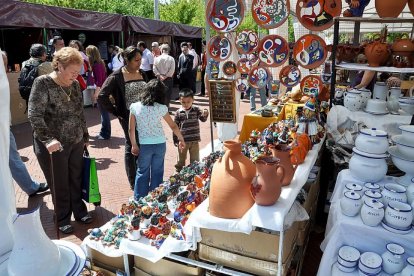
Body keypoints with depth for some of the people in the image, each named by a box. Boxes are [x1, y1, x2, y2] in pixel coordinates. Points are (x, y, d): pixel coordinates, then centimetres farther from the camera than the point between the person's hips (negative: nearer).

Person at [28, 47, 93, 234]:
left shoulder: (75, 85, 4)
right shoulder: (43, 83, -13)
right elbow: (34, 115, -18)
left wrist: (85, 136, 16)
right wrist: (48, 139, -27)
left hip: (76, 143, 5)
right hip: (54, 146, -5)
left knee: (76, 180, 16)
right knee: (60, 185, 10)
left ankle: (79, 211, 36)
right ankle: (63, 219, 29)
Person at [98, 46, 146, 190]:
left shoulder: (142, 73, 7)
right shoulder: (116, 77, -10)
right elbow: (102, 97, -12)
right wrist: (116, 112, -9)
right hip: (128, 117, -5)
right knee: (131, 148, 6)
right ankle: (133, 182, 21)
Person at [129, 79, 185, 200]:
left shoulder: (135, 106, -6)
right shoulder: (161, 108, -7)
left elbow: (131, 130, -3)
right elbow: (173, 126, 1)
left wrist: (134, 145, 7)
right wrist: (181, 139, 15)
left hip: (144, 145, 0)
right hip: (160, 144, 0)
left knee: (142, 172, 14)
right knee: (157, 173, 11)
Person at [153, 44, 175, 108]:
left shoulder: (157, 58, -2)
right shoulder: (171, 59, -6)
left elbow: (154, 69, -6)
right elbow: (172, 70, -11)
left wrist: (159, 75, -6)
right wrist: (166, 76, -8)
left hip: (159, 78, 2)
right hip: (168, 79, -2)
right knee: (168, 93, 6)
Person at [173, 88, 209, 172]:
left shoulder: (196, 110, -1)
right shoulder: (178, 113, -5)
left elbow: (203, 119, -9)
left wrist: (205, 114, -33)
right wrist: (175, 140, 0)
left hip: (194, 140, 1)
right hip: (183, 141, -1)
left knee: (195, 160, 13)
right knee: (181, 160, 13)